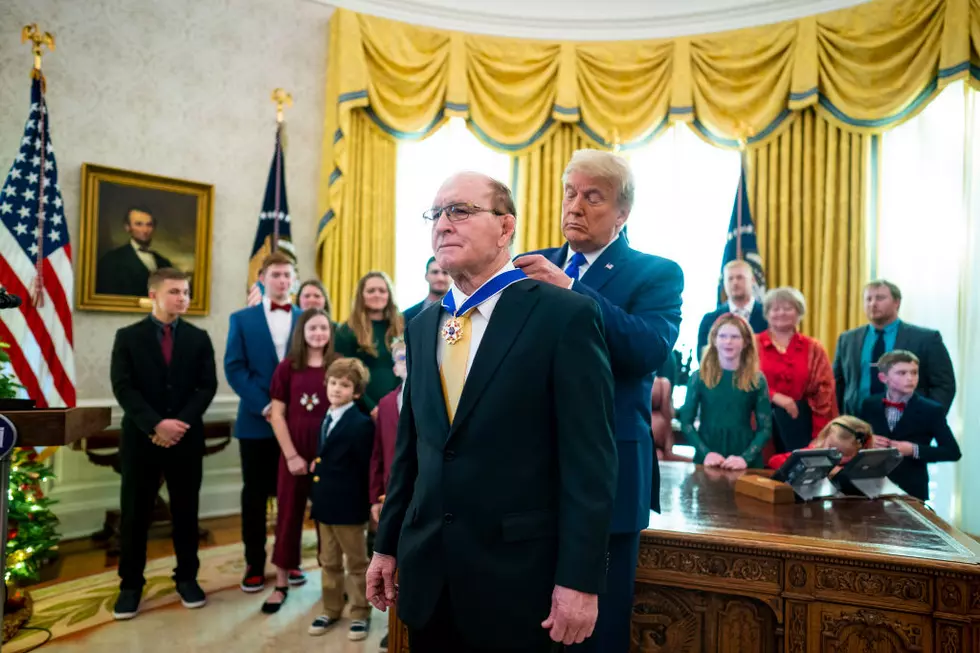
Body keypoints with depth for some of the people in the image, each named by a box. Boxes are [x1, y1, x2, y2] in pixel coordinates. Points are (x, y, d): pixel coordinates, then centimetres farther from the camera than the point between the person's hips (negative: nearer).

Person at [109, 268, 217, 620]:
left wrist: (180, 423, -13)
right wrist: (156, 425, -18)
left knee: (186, 511, 9)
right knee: (135, 514, 6)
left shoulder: (198, 338, 5)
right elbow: (123, 388, -8)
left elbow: (207, 386, -1)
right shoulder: (128, 337, 1)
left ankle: (187, 578, 23)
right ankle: (130, 584, 20)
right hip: (141, 438, -1)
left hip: (186, 438, 1)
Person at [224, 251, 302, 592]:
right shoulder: (242, 319, 6)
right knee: (255, 495, 7)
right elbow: (234, 368, -3)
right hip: (256, 420, 0)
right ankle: (254, 564, 19)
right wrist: (264, 405, -14)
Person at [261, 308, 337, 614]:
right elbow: (277, 415, -2)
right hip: (294, 454, 0)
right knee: (288, 516, 9)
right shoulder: (287, 367, 0)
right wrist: (291, 455, -8)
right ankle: (281, 584, 21)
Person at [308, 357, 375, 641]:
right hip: (324, 503, 8)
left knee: (356, 563, 9)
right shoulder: (326, 419, 10)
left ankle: (361, 614, 23)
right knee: (328, 562, 19)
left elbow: (367, 468, -14)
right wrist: (316, 495, 11)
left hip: (348, 506, -8)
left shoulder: (361, 424, -16)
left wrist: (365, 505, -12)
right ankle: (331, 610, 34)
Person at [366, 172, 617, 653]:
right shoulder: (422, 325, 8)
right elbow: (409, 445, 12)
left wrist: (580, 578, -14)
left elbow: (589, 456, -13)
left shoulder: (565, 315, -11)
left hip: (515, 571, -5)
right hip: (426, 569, 5)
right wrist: (387, 544, 13)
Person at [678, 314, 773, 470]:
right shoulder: (700, 377, 0)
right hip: (708, 459, 0)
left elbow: (765, 428, -2)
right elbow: (686, 422, -1)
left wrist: (746, 457, -15)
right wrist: (706, 453, -13)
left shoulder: (757, 380, 0)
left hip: (745, 462, 0)